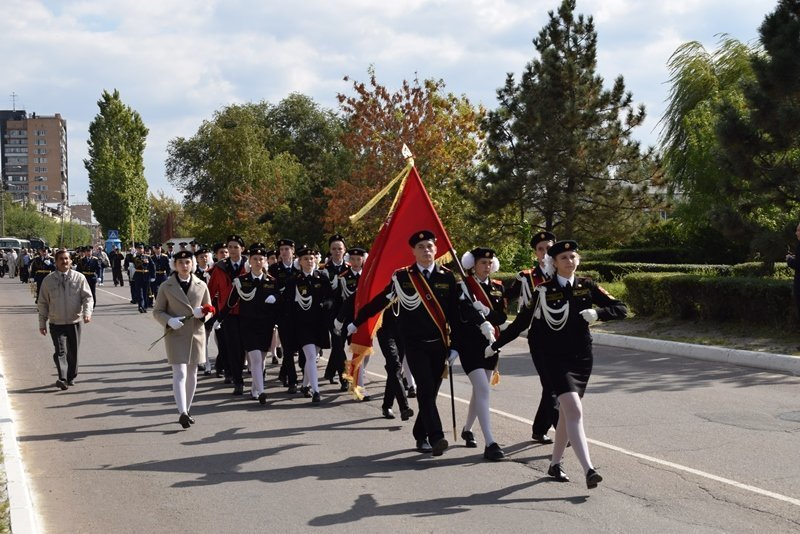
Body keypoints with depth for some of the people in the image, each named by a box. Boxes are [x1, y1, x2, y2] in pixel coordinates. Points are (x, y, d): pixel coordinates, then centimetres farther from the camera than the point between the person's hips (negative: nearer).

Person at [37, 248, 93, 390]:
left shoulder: (79, 278, -1)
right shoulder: (49, 280, 1)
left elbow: (87, 297, -1)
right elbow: (42, 303, 7)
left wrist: (87, 312, -20)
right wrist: (42, 323, 5)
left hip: (74, 322, 1)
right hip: (56, 323, -1)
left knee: (73, 352, 10)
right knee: (60, 351, -14)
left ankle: (71, 377, 27)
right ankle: (62, 379, -23)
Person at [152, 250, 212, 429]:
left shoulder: (201, 285, 7)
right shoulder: (166, 287, 1)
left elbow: (209, 309, 15)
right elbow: (157, 311, 3)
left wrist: (203, 313, -9)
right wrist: (169, 321, -17)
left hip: (196, 334, 3)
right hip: (175, 335, -3)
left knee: (192, 374, 12)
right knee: (180, 374, -13)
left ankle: (187, 410, 25)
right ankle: (182, 412, -18)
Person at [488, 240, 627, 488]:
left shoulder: (587, 286, 3)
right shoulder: (544, 290, -4)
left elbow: (621, 309, 2)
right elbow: (522, 321, 4)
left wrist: (597, 313, -17)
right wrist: (496, 345, 8)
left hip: (582, 357, 4)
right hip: (555, 359, -4)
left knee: (566, 412, 12)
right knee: (575, 411, -17)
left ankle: (555, 463, 29)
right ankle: (588, 470, -22)